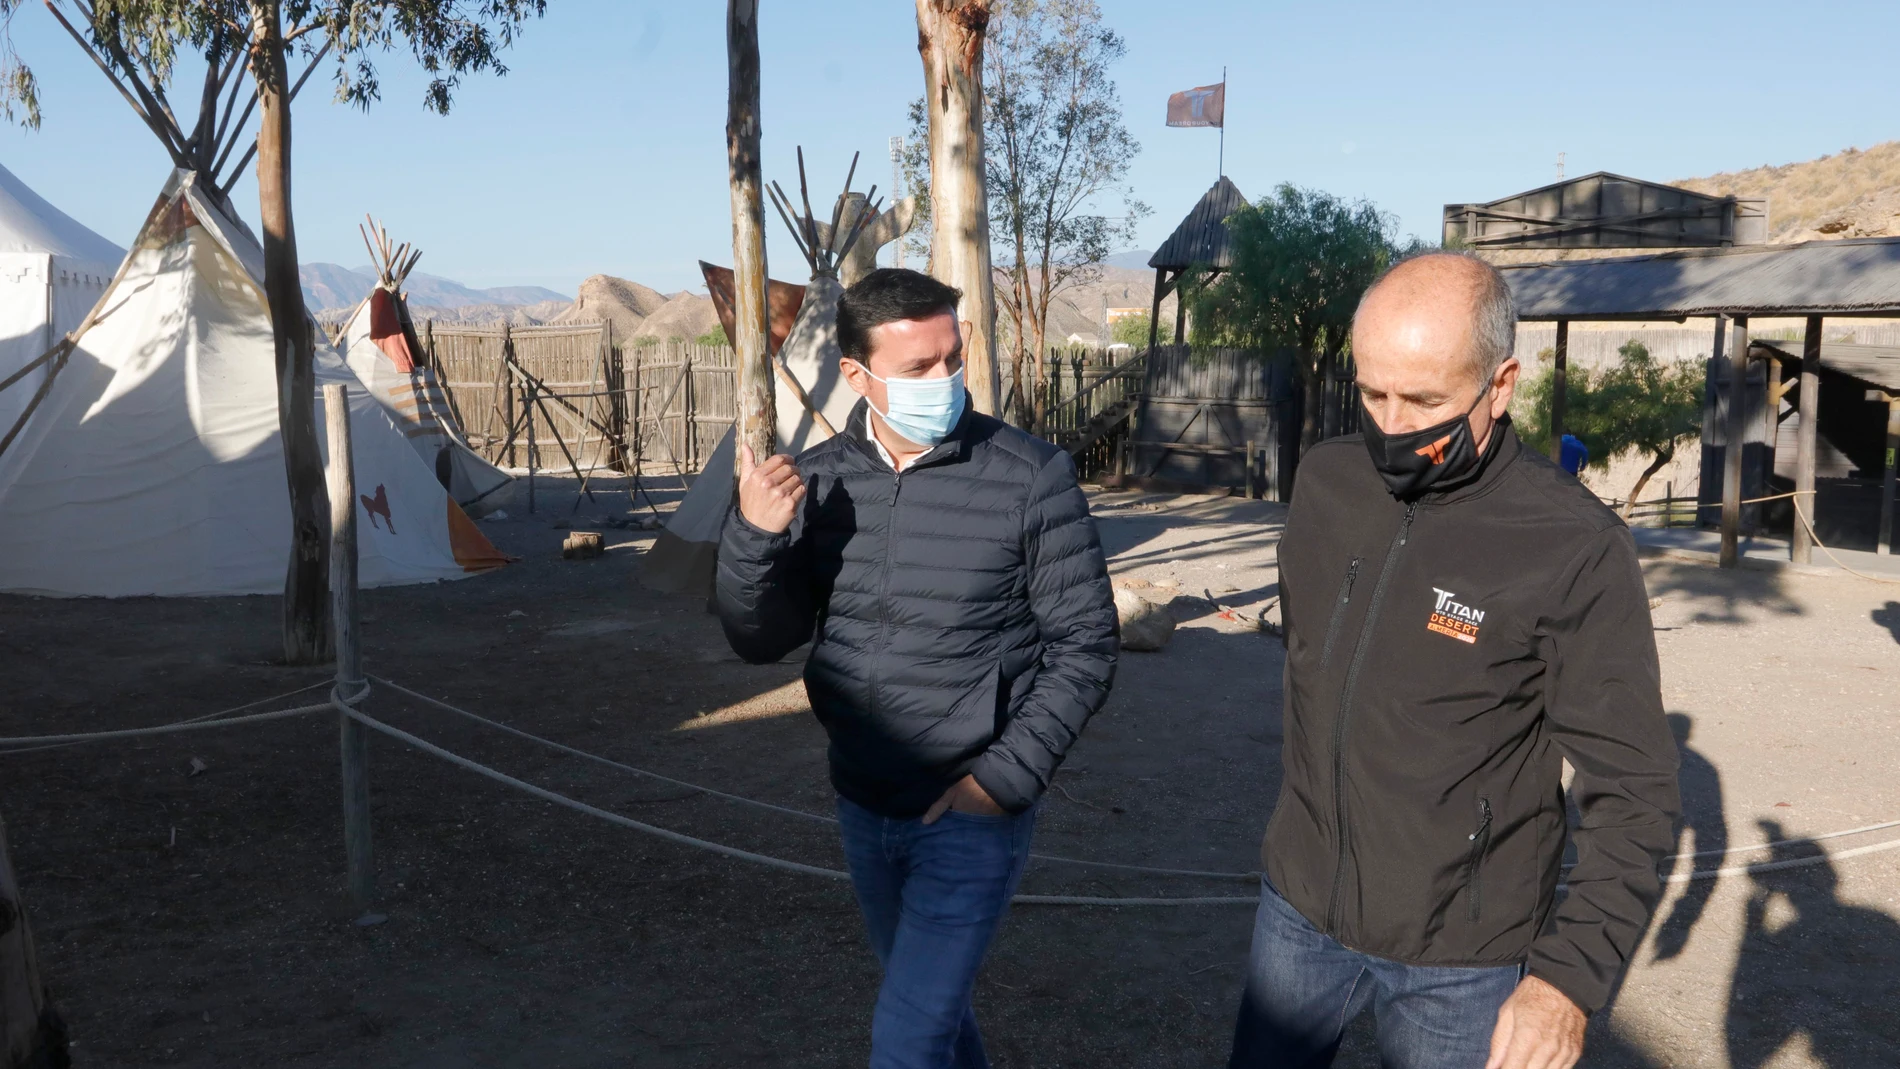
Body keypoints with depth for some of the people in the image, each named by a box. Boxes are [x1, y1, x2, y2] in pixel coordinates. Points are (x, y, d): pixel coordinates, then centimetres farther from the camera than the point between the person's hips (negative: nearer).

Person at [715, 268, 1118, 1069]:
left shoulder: (1031, 477, -16)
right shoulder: (817, 480, -4)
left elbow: (1083, 647, -10)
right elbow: (762, 641, -3)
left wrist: (1005, 779, -17)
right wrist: (755, 535, -22)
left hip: (973, 813, -4)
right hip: (862, 808, 5)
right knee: (930, 1000, 25)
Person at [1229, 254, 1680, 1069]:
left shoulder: (1576, 550, -19)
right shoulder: (1324, 482, -4)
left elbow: (1631, 789, -15)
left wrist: (1569, 978, -22)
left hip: (1461, 964, -4)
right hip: (1299, 911, 5)